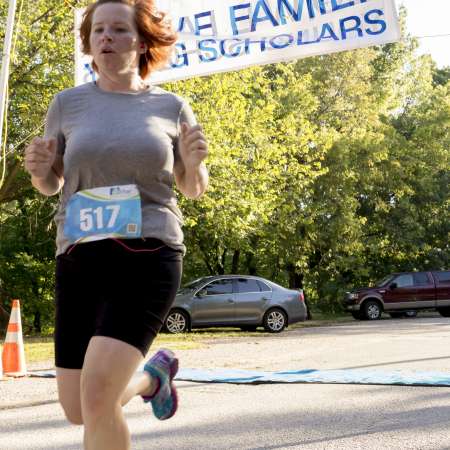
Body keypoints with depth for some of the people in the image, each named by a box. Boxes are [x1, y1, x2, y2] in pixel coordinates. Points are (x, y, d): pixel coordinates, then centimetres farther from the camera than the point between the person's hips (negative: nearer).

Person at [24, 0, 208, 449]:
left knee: (96, 397, -20)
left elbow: (193, 189, 15)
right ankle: (154, 376, 40)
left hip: (148, 258, -3)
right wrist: (38, 169, -6)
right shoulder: (68, 103, 8)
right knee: (77, 410, 9)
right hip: (79, 260, 4)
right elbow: (49, 184, 17)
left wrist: (194, 164, -8)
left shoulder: (171, 107, 5)